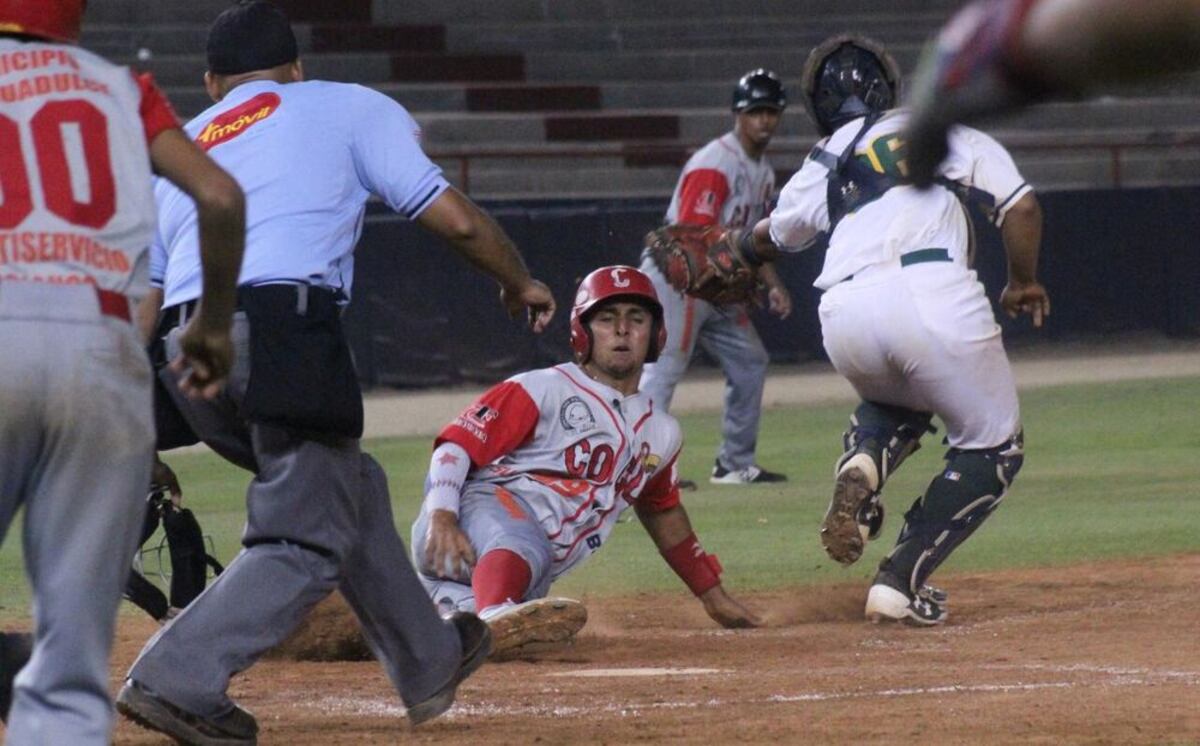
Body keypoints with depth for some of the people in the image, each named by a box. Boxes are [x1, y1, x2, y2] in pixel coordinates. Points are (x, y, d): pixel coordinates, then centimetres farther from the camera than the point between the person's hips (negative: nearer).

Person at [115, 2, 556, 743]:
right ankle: (177, 679, -20)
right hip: (285, 329, -6)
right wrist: (521, 283, 25)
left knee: (348, 487, 25)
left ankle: (428, 662, 33)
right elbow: (454, 218, 8)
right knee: (307, 540, -4)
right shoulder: (350, 106, 16)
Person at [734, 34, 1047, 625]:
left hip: (843, 317, 3)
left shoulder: (824, 164, 29)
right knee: (992, 445, 14)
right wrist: (1023, 283, 27)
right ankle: (902, 582, 0)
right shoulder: (945, 133, 23)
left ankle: (860, 469, 2)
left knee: (896, 399, 36)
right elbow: (1020, 205, 10)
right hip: (933, 297, -3)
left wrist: (741, 247, 71)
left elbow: (774, 238, 47)